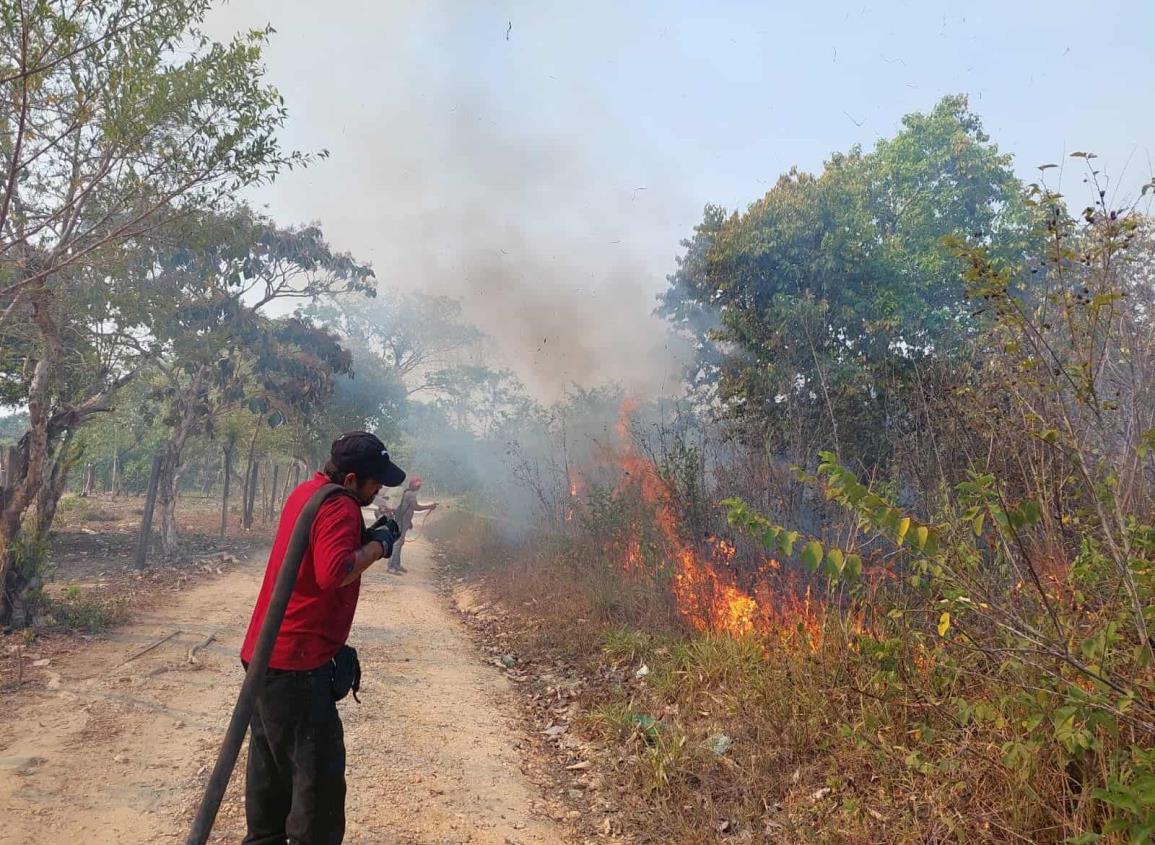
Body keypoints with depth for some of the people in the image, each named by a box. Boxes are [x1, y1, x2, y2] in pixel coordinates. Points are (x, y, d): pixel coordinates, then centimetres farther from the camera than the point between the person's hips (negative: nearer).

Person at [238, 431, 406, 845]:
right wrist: (376, 547, -19)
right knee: (319, 767, -1)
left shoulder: (306, 491, 9)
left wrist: (366, 536, 4)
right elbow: (333, 573, -33)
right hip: (296, 659, -10)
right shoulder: (339, 507, -20)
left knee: (273, 758, 21)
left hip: (267, 651, 10)